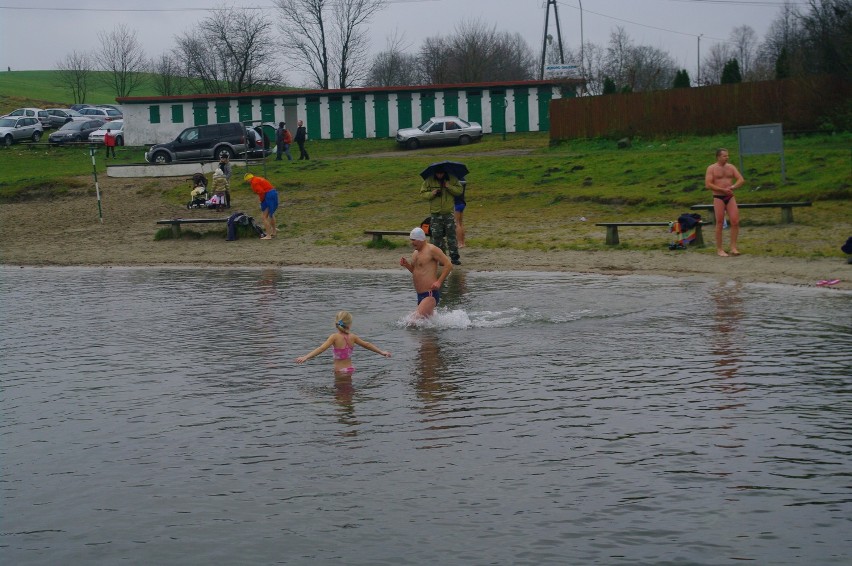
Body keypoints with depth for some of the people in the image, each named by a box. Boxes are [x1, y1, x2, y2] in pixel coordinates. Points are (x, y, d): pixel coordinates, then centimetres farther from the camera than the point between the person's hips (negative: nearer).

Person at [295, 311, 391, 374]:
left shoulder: (335, 337, -13)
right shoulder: (352, 337, 2)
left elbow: (322, 348, -23)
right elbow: (366, 345, 15)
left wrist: (306, 357, -27)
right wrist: (381, 352, 30)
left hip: (340, 371, -5)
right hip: (350, 368, 5)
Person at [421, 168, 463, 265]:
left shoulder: (452, 179, 1)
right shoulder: (429, 181, 1)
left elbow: (459, 191, -1)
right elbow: (423, 192, 4)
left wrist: (449, 187, -16)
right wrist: (431, 194, -15)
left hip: (449, 213, -1)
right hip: (435, 214, 1)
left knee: (451, 235, -2)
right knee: (437, 236, 3)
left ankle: (454, 257, 2)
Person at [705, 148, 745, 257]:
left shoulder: (731, 167, 10)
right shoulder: (711, 169, -2)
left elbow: (741, 180, 6)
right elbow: (708, 185, -12)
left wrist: (732, 187, -13)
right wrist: (723, 189, -16)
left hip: (730, 197, 4)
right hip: (718, 198, -4)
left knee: (735, 221, -7)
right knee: (720, 223, -2)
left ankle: (733, 247, -1)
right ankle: (719, 249, 6)